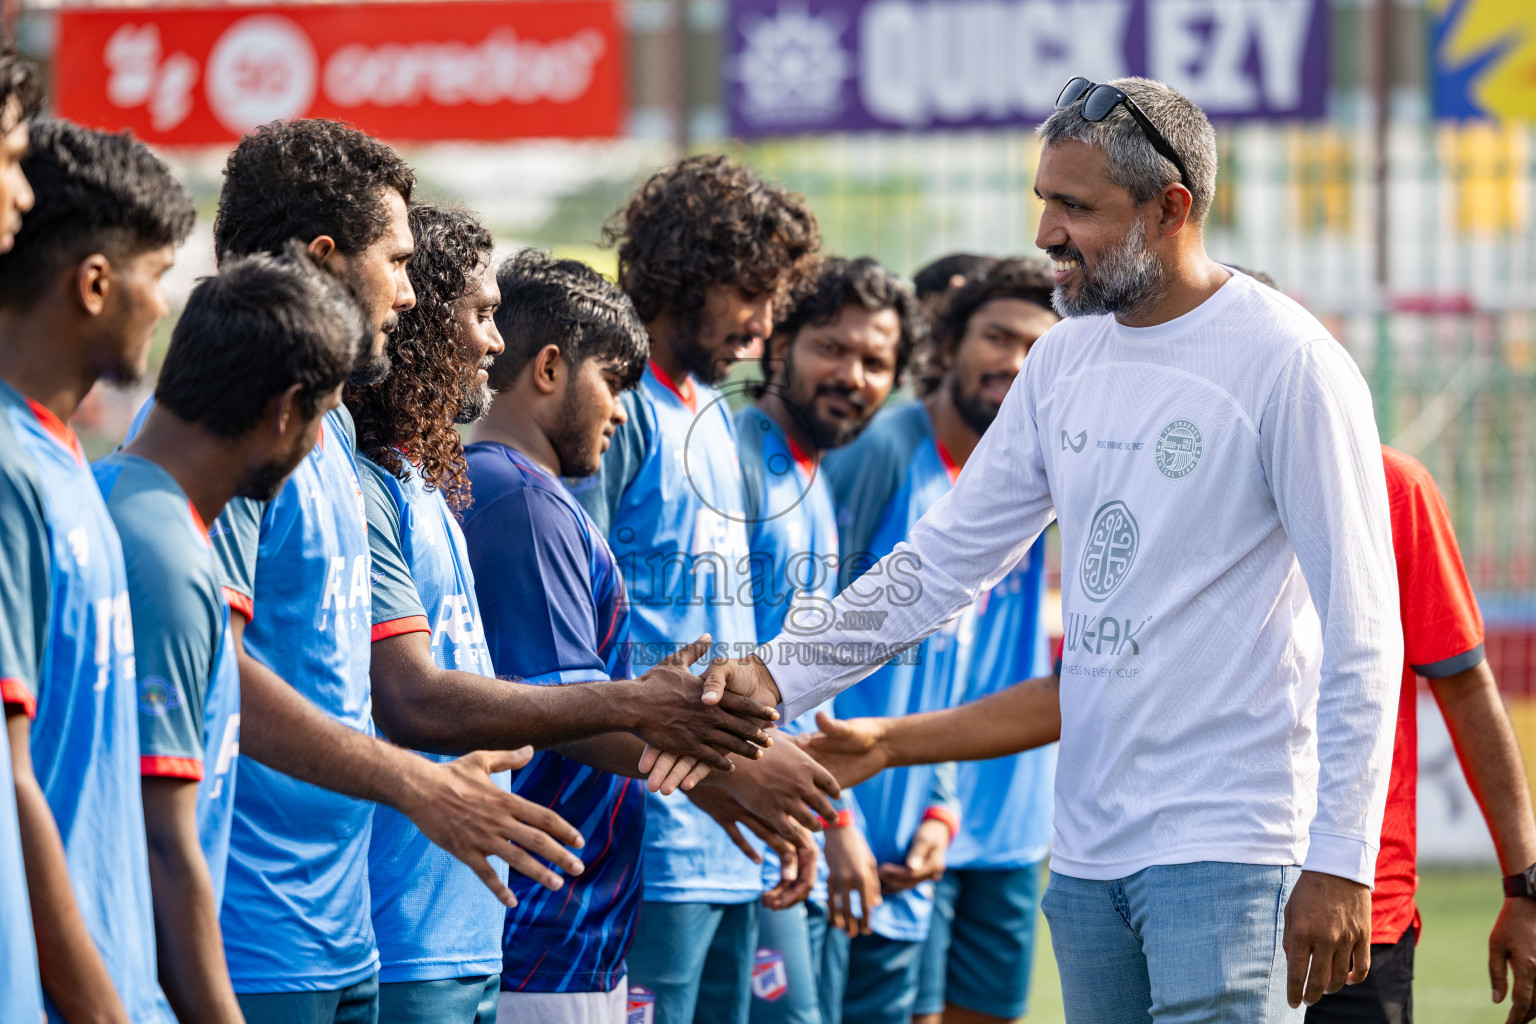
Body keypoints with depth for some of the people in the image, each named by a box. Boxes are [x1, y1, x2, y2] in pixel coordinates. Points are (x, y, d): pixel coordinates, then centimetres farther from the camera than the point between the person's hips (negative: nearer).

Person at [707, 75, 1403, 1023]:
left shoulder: (1287, 364, -10)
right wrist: (779, 674, 4)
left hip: (1225, 846, -7)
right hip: (1089, 849, 7)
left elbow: (1361, 634, -12)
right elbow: (947, 560, 16)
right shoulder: (1067, 360, 11)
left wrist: (1339, 863, -16)